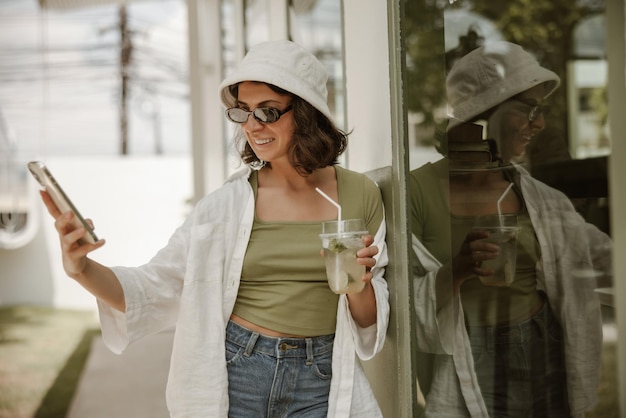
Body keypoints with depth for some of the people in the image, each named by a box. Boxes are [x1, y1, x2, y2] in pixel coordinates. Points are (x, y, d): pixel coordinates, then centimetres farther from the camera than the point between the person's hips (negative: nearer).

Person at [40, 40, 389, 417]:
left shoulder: (359, 194, -2)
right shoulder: (229, 203, -4)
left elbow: (371, 323, 4)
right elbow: (155, 289, -7)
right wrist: (83, 269, -22)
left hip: (321, 385, 0)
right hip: (235, 376, 0)